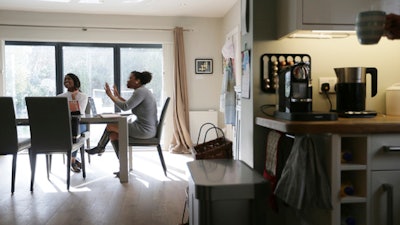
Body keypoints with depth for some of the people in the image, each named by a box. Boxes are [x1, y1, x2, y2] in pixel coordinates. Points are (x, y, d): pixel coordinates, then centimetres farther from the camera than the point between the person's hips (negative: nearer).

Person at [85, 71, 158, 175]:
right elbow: (131, 106, 28)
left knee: (110, 125, 0)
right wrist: (118, 97, 26)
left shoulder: (140, 91, -16)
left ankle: (100, 147, 26)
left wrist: (111, 95, -10)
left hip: (144, 130, -10)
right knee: (112, 134, 10)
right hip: (145, 129, 10)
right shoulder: (142, 91, 16)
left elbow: (125, 107, -22)